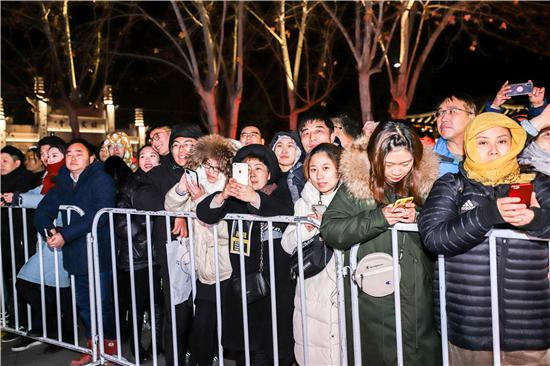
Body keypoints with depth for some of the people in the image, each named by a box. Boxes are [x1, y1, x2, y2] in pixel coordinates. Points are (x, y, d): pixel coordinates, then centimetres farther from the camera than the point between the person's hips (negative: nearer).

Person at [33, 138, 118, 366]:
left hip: (99, 253, -6)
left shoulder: (101, 180, -8)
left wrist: (65, 234, -24)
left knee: (102, 304, 3)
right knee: (83, 304, 16)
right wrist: (49, 230, -15)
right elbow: (42, 212, 7)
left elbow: (99, 214, -21)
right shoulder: (62, 184, 13)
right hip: (74, 254, 6)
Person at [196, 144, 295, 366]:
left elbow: (284, 212, -22)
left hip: (276, 281, -2)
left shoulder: (279, 193, 1)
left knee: (276, 347, 1)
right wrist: (221, 196, -26)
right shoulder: (234, 198, 8)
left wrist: (254, 198, -39)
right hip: (242, 281, 3)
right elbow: (204, 215, -6)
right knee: (245, 348, 9)